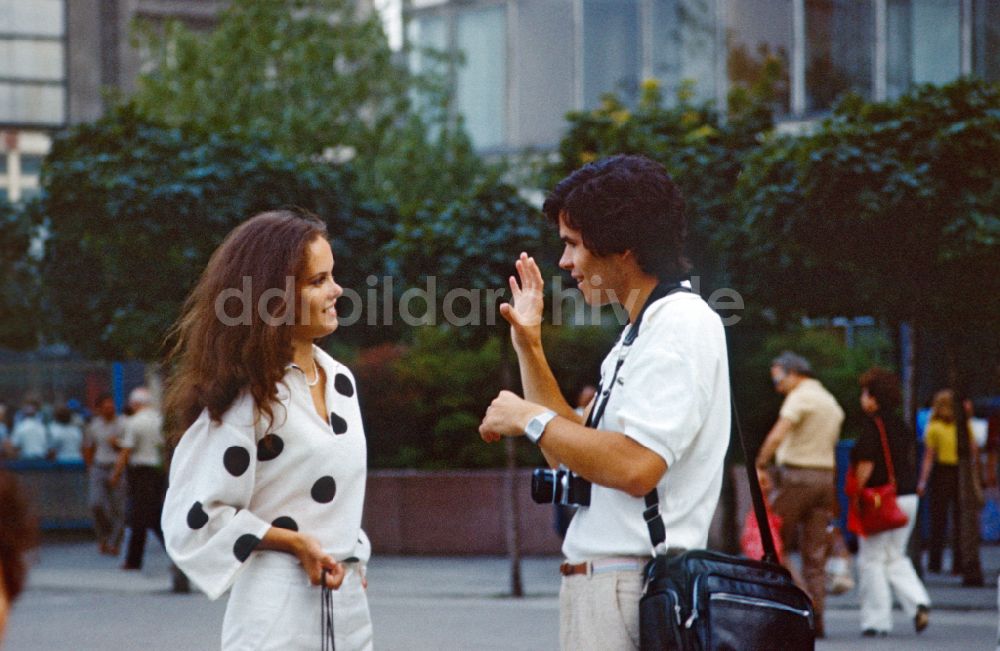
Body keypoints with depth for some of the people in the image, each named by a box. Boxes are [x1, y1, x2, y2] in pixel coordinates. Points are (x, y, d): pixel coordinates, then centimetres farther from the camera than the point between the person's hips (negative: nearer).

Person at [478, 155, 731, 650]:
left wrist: (532, 419, -13)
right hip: (598, 585, 10)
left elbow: (636, 466, -25)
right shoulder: (640, 333, 20)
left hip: (629, 587, -10)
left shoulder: (681, 325, -12)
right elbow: (571, 454, 21)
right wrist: (529, 348, 17)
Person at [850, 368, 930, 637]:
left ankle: (876, 620, 2)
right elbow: (911, 462, 14)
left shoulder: (873, 426, -13)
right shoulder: (902, 426, 11)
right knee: (896, 558, 17)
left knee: (871, 559, 2)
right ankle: (918, 603, -3)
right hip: (908, 498, 8)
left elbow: (866, 466, -17)